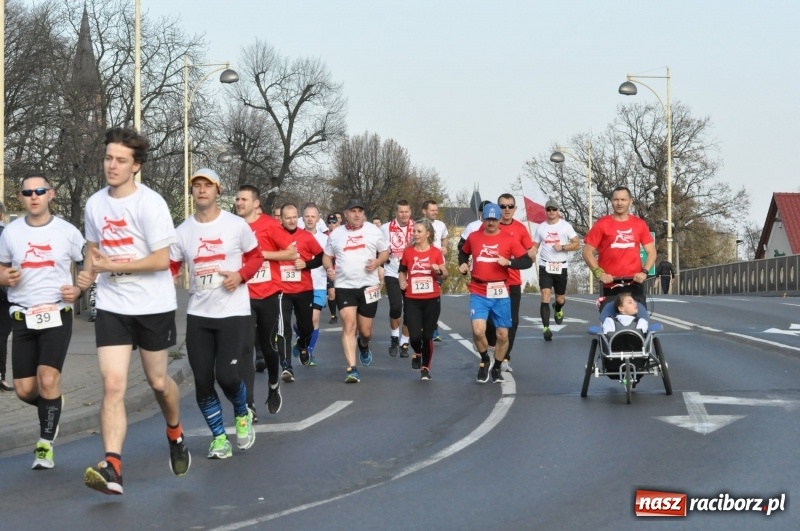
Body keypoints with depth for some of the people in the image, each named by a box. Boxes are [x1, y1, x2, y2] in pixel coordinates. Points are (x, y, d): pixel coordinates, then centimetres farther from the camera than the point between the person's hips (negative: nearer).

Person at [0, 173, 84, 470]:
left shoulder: (67, 232, -1)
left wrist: (79, 290, -9)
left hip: (57, 314, -2)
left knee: (48, 379, -18)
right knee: (25, 390, 0)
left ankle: (45, 445, -3)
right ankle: (51, 410, 35)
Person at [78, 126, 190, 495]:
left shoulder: (150, 203, -14)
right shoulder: (94, 204, 3)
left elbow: (161, 260, -17)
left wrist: (111, 266, -16)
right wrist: (87, 274, -2)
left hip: (154, 306, -3)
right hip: (111, 307, 3)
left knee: (158, 381, 12)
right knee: (113, 385, -11)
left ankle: (175, 435, 43)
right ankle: (112, 468, -18)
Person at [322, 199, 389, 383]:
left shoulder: (373, 230, 3)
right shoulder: (336, 234, 7)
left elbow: (385, 251, 10)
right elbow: (327, 256, 16)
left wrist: (377, 262, -11)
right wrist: (328, 268, -6)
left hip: (368, 286, 0)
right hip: (344, 286, 0)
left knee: (365, 330, 5)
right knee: (349, 326, -12)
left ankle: (363, 345, 44)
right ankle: (352, 369, -12)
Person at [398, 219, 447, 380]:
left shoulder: (436, 252, -1)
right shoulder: (408, 252, 2)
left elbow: (445, 275, 6)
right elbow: (402, 271, 16)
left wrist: (439, 271, -16)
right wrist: (402, 281, -4)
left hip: (432, 300, 0)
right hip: (412, 300, 1)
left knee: (427, 336, 1)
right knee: (415, 336, -9)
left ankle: (426, 368, 19)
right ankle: (417, 354, 25)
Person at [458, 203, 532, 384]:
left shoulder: (509, 239, -1)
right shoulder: (473, 237, 5)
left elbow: (527, 262, -4)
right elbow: (463, 253, 25)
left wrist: (508, 262, -19)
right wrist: (463, 264, 5)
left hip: (501, 294, 0)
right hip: (478, 293, 0)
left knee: (503, 335, 5)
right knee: (478, 330, -18)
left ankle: (497, 367, 29)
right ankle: (485, 360, 11)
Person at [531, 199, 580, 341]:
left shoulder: (565, 226, -2)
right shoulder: (540, 227, 6)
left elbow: (577, 244, -4)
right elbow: (535, 247, 11)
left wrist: (562, 247, -18)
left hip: (561, 267, 0)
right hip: (545, 267, 1)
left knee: (560, 299, 12)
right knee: (545, 297, -14)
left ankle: (558, 309, 49)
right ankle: (546, 328, -14)